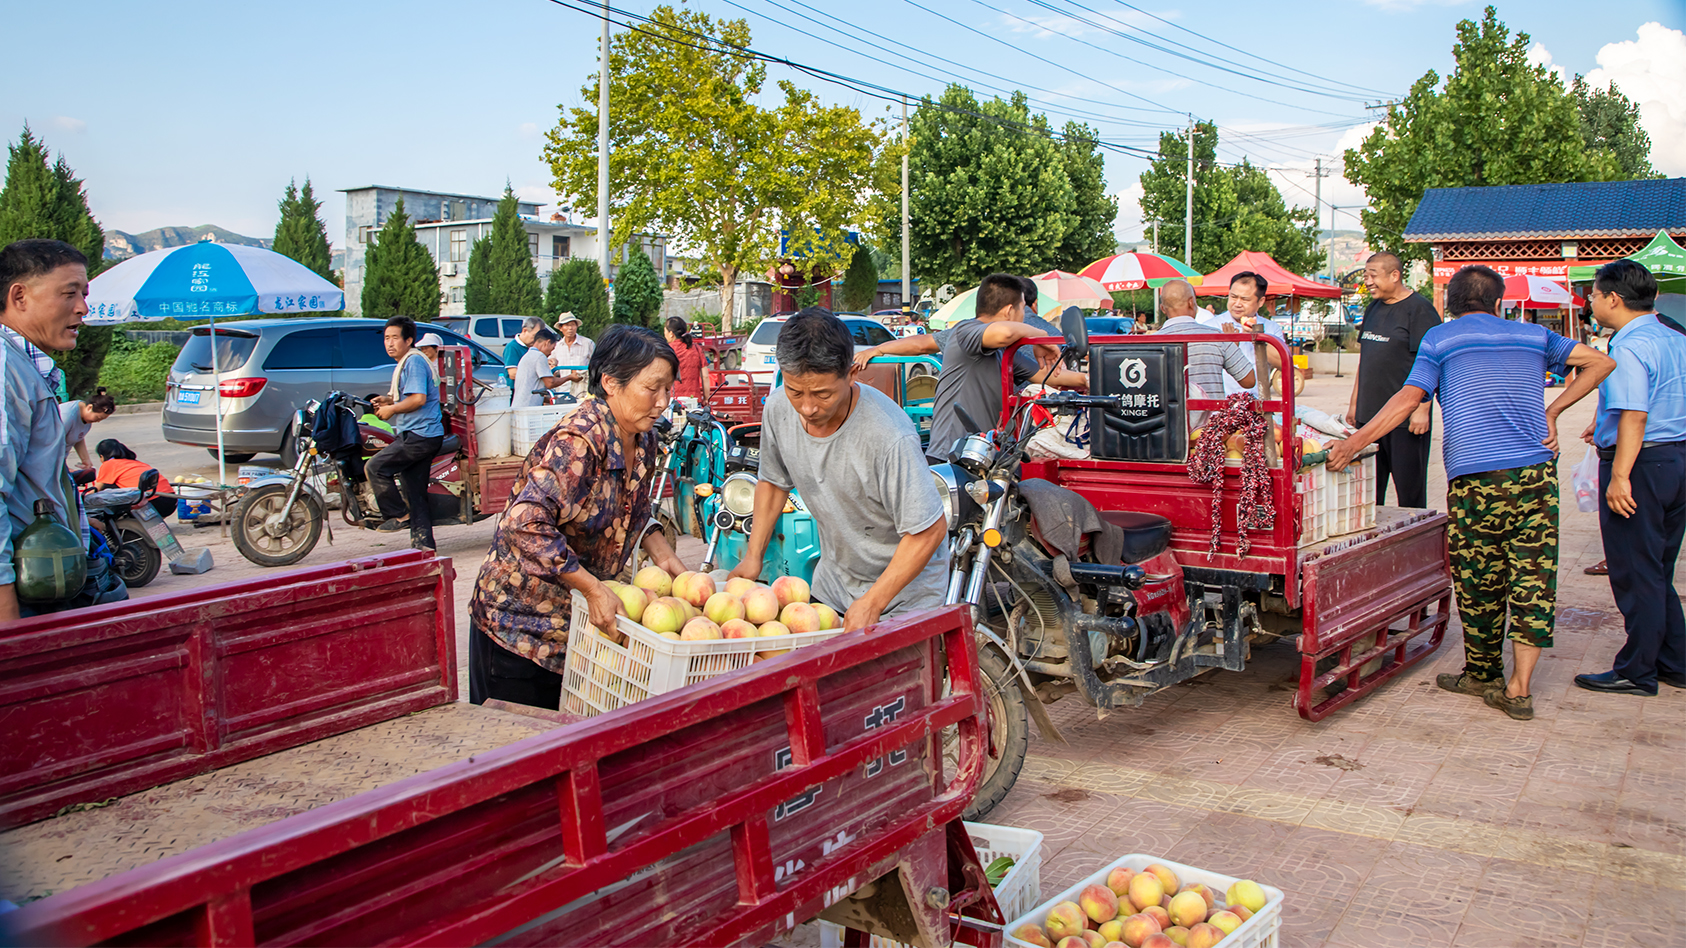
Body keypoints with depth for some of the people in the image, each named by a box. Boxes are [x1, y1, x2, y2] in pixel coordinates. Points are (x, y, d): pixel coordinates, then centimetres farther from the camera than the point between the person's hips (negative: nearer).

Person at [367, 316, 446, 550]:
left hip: (419, 435, -11)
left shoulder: (414, 361, -12)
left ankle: (396, 515, -3)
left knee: (374, 467, -13)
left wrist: (392, 409, -11)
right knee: (416, 493, 9)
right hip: (420, 435, 11)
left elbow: (418, 398, -22)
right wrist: (388, 399, 14)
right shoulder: (404, 363, 21)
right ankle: (423, 543, 11)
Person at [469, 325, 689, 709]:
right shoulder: (578, 441, -26)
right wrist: (594, 589, -30)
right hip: (520, 616, -7)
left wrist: (661, 551, -1)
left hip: (581, 618, 8)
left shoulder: (644, 440, 0)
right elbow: (526, 525, -33)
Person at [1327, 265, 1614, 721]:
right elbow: (1600, 361, 18)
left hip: (1476, 475, -3)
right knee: (1533, 579, 4)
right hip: (1537, 472, 3)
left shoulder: (1440, 338, 6)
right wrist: (1551, 412, 15)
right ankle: (1519, 688, 2)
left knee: (1480, 581, 9)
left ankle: (1482, 675, 21)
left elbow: (1409, 397, -5)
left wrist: (1355, 442, -7)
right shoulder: (1532, 335, 17)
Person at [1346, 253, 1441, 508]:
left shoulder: (1419, 310, -9)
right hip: (1369, 414, 8)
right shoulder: (1373, 308, 16)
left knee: (1409, 489, -1)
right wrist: (1354, 402, 19)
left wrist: (1422, 410, -19)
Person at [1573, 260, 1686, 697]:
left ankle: (1637, 672, 8)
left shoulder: (1629, 349, -17)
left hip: (1641, 464, -9)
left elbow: (1634, 417, -26)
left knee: (1635, 575, 0)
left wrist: (1619, 476, -26)